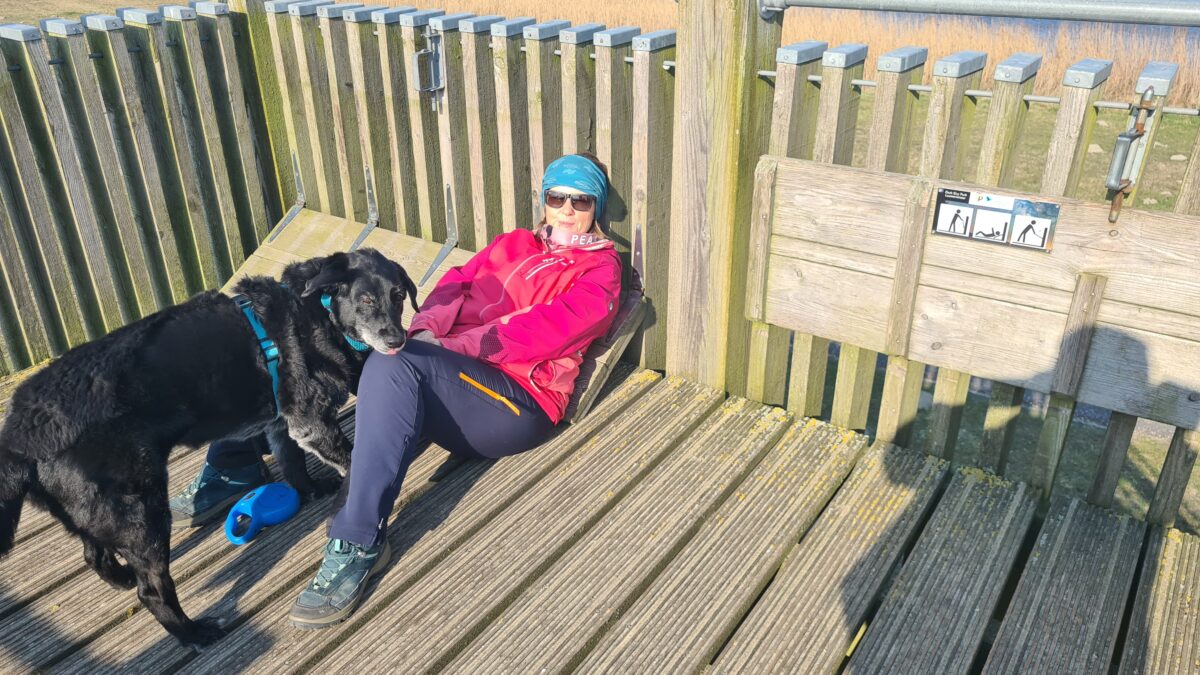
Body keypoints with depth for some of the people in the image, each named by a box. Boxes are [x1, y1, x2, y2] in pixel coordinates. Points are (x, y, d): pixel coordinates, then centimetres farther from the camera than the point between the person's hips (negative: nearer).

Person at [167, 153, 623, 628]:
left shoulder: (599, 267, 7)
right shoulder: (511, 244, 27)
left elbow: (552, 328, -10)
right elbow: (456, 284, 14)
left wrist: (460, 345, -17)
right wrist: (426, 330, -8)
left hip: (517, 401, -7)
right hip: (445, 377, 7)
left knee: (394, 363, -36)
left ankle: (359, 544, -32)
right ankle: (233, 469, 3)